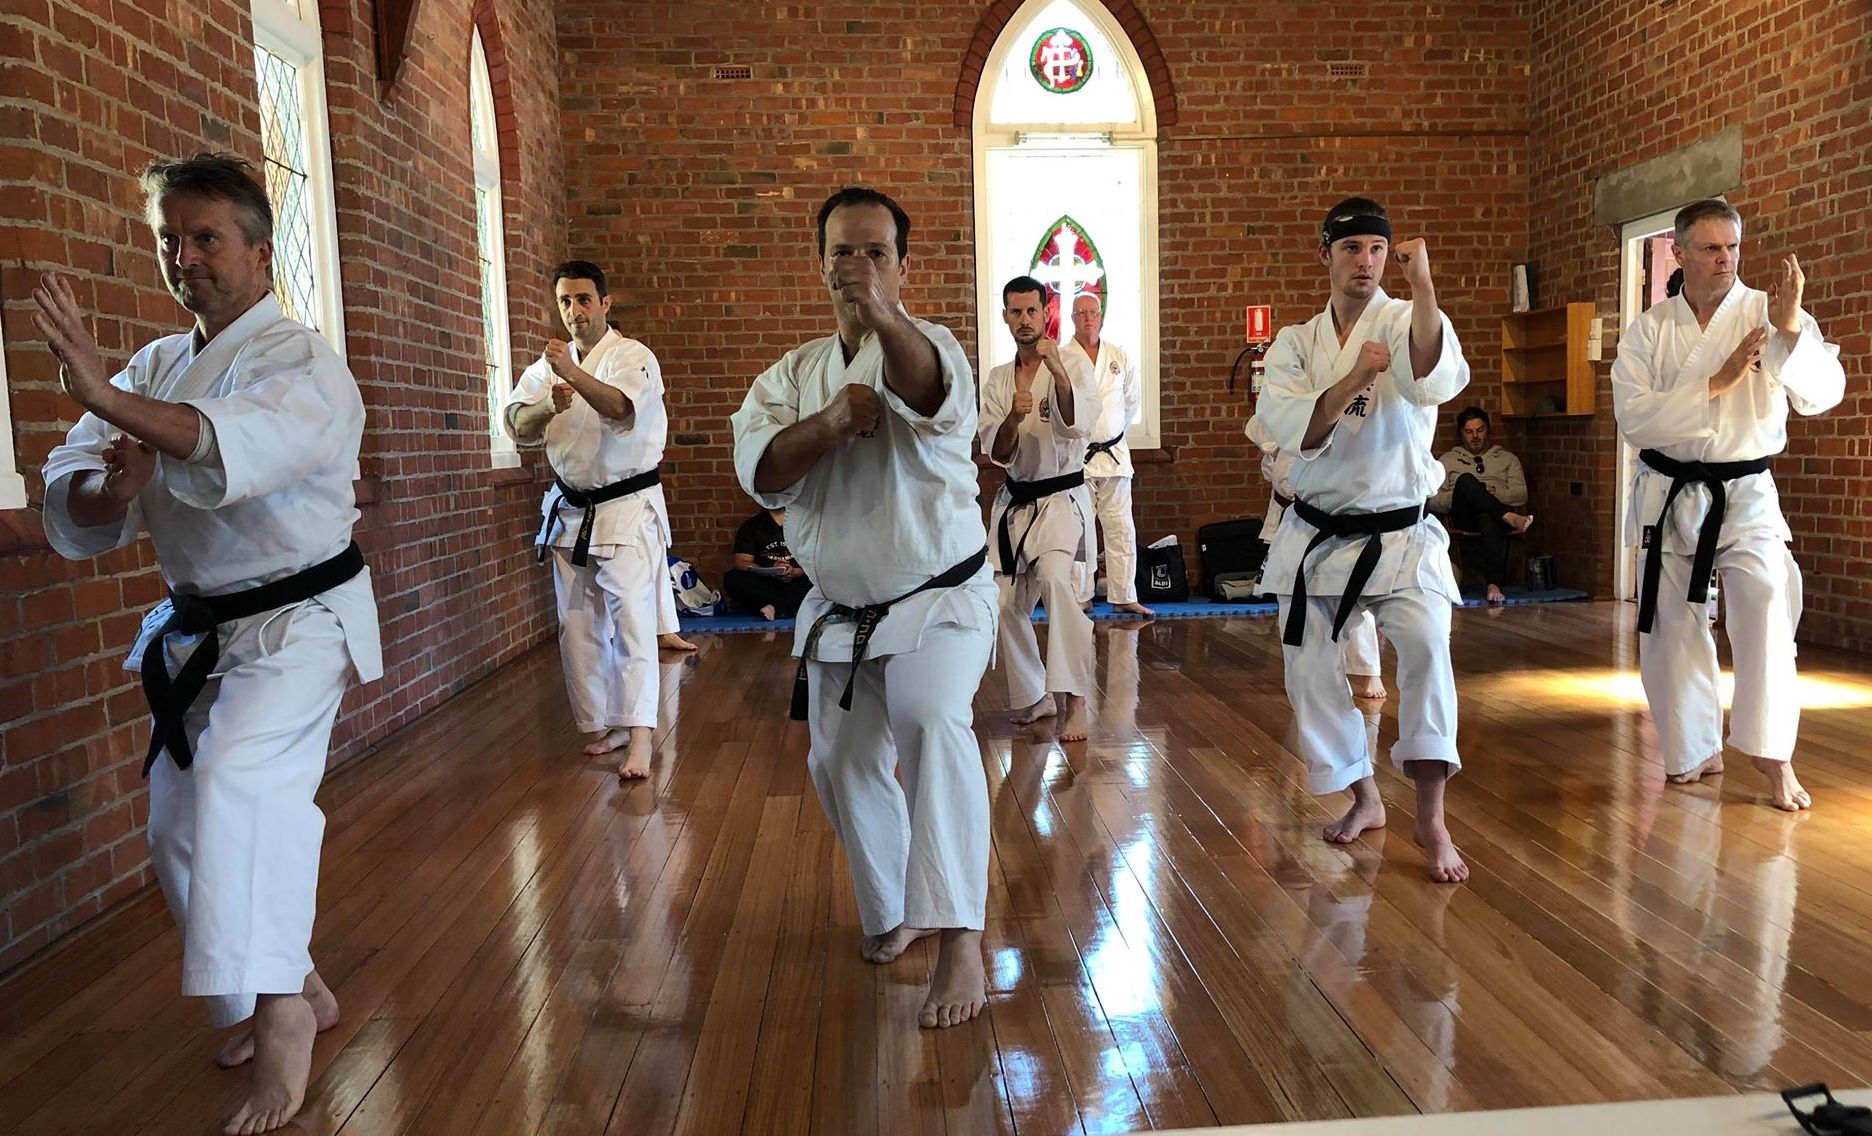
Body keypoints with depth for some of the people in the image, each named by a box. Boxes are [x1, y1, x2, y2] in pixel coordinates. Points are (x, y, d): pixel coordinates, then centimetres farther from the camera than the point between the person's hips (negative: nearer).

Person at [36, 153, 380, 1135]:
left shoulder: (303, 364, -13)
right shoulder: (154, 369, 7)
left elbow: (243, 447, -36)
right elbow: (70, 514, 2)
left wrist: (105, 399, -46)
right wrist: (111, 487, -20)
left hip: (299, 620, -7)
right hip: (197, 630, 8)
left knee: (237, 776, -31)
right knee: (184, 840, 13)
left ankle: (280, 1011, -21)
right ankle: (302, 991, 32)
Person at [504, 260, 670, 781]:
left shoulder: (633, 357, -8)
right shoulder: (548, 364, 10)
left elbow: (622, 408, -29)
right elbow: (517, 424, -2)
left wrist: (576, 375, -47)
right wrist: (550, 406, -24)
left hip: (628, 506, -6)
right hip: (570, 511, 6)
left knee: (630, 615, -15)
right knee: (578, 625, 9)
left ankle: (638, 735, -18)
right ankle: (604, 726, 21)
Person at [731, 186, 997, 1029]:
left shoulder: (924, 348, -11)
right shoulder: (792, 373, 3)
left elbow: (931, 394, -38)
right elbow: (761, 471, -12)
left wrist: (883, 318, -58)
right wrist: (828, 423, -30)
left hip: (938, 598, -5)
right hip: (839, 611, 6)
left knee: (934, 725, -30)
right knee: (842, 763, 14)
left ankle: (959, 946, -28)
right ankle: (891, 912, 37)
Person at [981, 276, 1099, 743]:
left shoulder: (1074, 368, -4)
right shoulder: (997, 380, 7)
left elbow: (1075, 425, -23)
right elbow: (997, 453, -1)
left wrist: (1057, 371, -38)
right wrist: (1014, 416, -22)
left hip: (1061, 498, -5)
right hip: (1014, 502, 5)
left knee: (1055, 577, -32)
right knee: (1008, 604, 4)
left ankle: (1073, 701, -29)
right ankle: (1034, 699, 26)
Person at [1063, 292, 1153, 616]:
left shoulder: (1121, 357, 7)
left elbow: (1133, 400, 17)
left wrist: (1112, 432, 14)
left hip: (1114, 453, 3)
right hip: (1075, 455, -3)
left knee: (1121, 529, 4)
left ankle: (1124, 597, 12)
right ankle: (1079, 598, 10)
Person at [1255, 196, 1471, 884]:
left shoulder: (1408, 323, -4)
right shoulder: (1295, 344, 4)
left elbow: (1437, 381, -29)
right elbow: (1295, 432, -12)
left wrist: (1422, 285, -39)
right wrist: (1353, 379, -26)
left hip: (1399, 534, -3)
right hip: (1316, 535, 3)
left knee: (1426, 646, -25)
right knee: (1309, 672, 7)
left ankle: (1431, 819, -13)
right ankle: (1365, 799, 29)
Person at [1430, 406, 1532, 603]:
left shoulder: (1508, 459, 27)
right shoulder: (1447, 460, 25)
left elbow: (1521, 495, 11)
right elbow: (1433, 501, 11)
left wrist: (1494, 494, -7)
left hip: (1496, 514, 0)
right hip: (1464, 517, 0)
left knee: (1488, 518, -42)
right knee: (1466, 479, -33)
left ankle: (1493, 584, -57)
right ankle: (1511, 518, -49)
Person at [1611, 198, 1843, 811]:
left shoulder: (1770, 314, 0)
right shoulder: (1649, 329, 2)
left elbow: (1823, 393, -12)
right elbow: (1634, 417, -9)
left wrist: (1792, 328, -26)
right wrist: (1717, 382, -16)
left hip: (1746, 494, -2)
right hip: (1670, 495, 2)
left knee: (1765, 605, -21)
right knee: (1672, 628, 7)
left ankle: (1772, 752, -6)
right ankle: (1695, 752, 25)